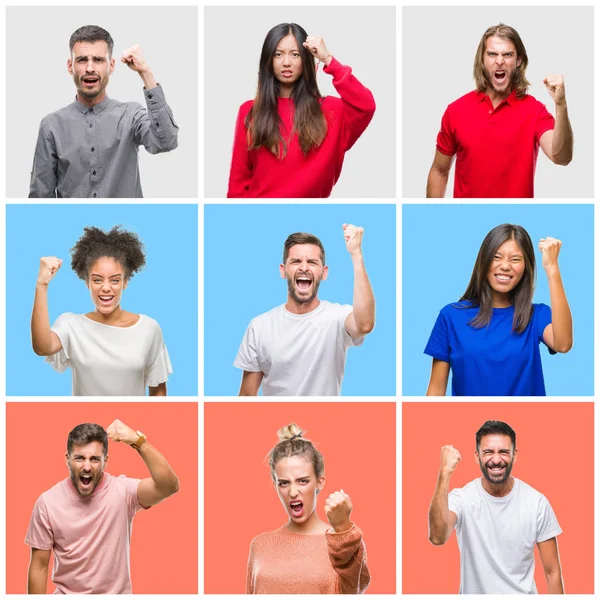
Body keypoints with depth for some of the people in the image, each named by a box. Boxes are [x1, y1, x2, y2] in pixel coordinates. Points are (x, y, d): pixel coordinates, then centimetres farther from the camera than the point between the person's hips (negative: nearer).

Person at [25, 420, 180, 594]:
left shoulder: (122, 491, -14)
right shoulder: (47, 502, -10)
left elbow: (169, 486, -31)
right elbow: (39, 566, -5)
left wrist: (138, 440, -37)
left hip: (117, 592, 0)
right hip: (66, 594, 0)